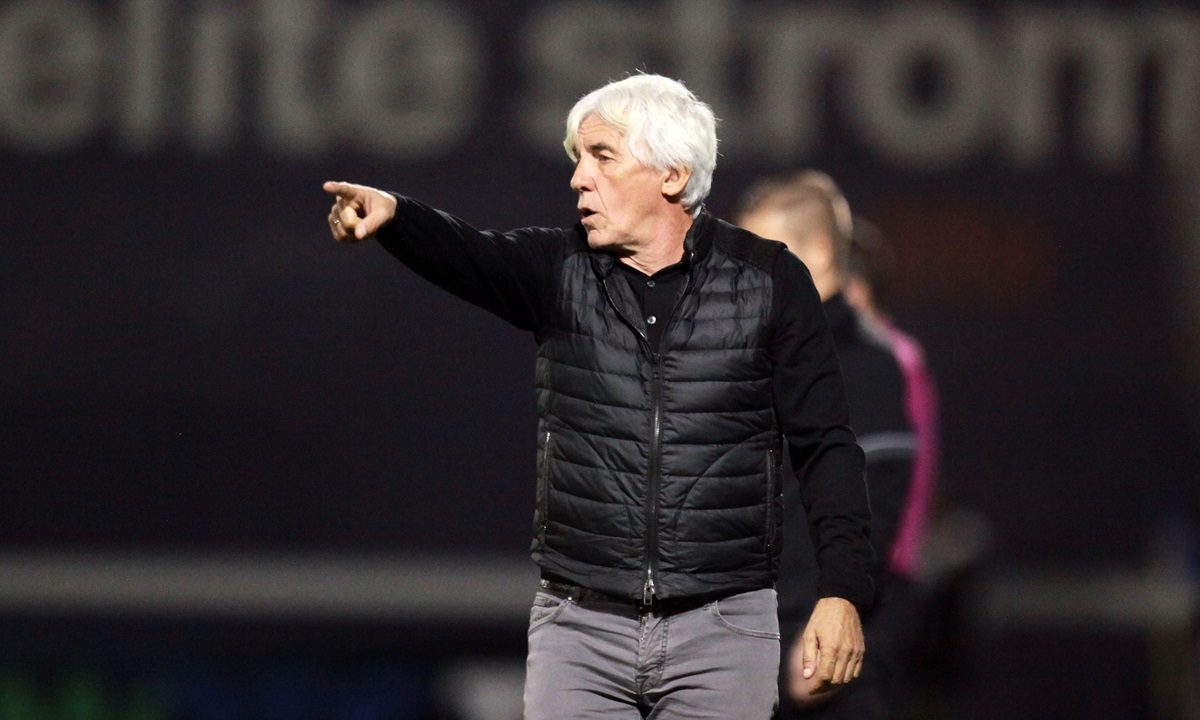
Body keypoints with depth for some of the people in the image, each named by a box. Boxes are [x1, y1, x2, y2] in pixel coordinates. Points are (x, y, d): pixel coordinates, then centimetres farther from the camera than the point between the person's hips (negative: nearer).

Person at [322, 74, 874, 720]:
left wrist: (843, 591, -8)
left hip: (721, 632, -2)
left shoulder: (768, 280, 0)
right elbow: (466, 258, -16)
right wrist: (392, 216, -38)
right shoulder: (559, 268, 5)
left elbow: (825, 447, 1)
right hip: (580, 627, 2)